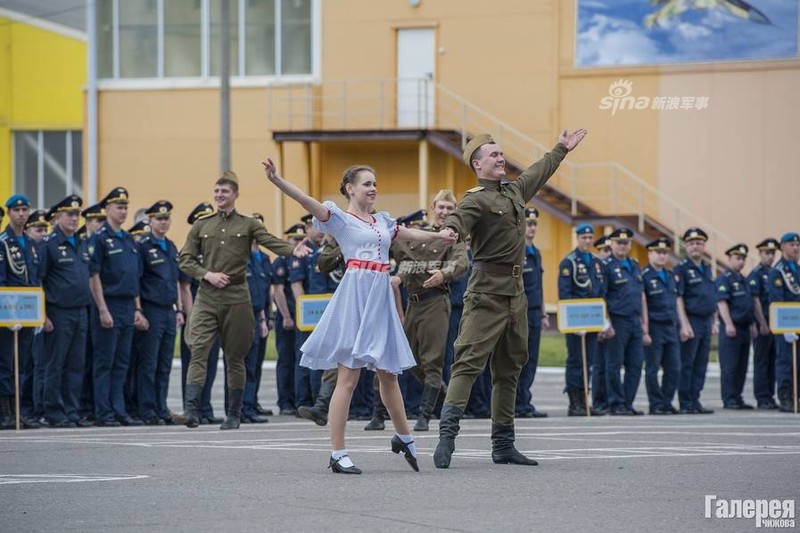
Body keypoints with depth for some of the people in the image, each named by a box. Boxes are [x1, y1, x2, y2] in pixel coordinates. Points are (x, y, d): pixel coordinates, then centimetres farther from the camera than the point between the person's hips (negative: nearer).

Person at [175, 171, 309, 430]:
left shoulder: (248, 224, 6)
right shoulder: (201, 226, 11)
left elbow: (271, 242, -8)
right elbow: (185, 260, 9)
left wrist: (293, 249, -28)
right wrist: (207, 274, -8)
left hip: (236, 296, -1)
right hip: (207, 296, 1)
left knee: (235, 357, 5)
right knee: (198, 351, -13)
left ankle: (234, 415, 14)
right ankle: (191, 411, -19)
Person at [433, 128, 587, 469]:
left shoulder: (515, 191, 16)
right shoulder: (476, 199, -10)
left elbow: (539, 172, 36)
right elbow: (460, 218, -32)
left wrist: (562, 149, 51)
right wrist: (448, 230, -55)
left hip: (516, 293, 9)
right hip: (487, 292, -9)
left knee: (509, 369, 11)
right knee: (469, 361, -16)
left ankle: (503, 444, 17)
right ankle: (447, 434, -23)